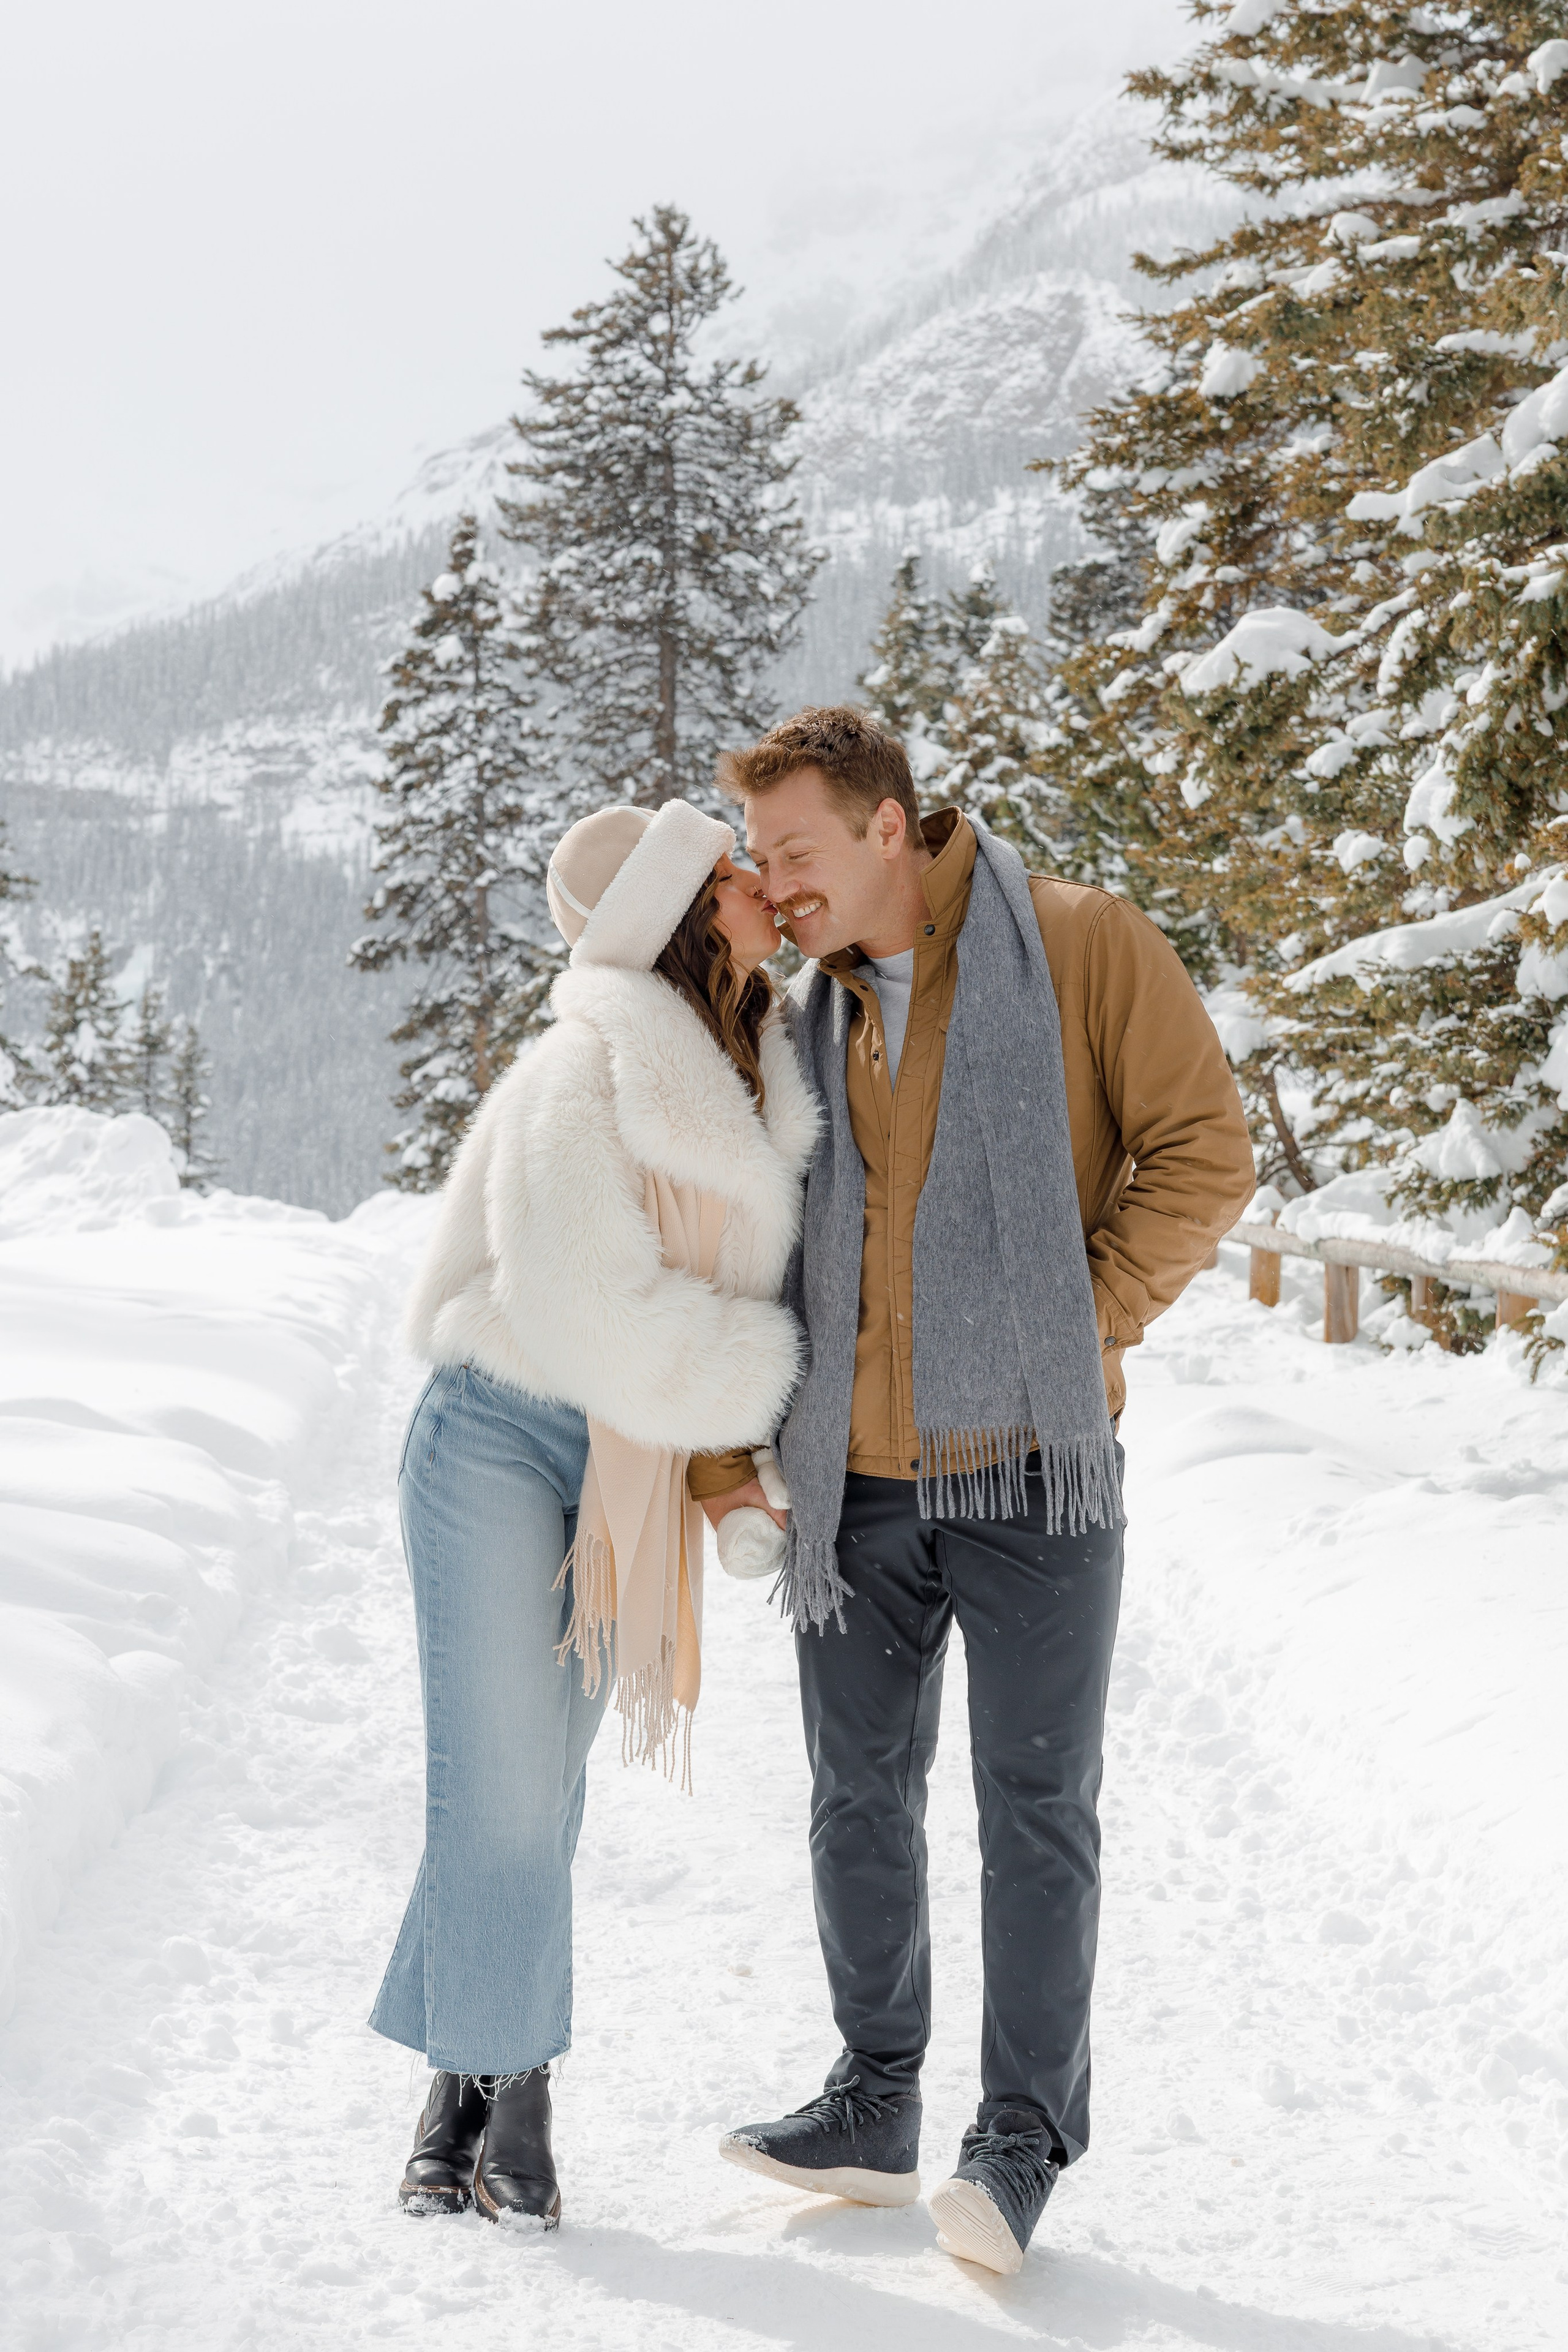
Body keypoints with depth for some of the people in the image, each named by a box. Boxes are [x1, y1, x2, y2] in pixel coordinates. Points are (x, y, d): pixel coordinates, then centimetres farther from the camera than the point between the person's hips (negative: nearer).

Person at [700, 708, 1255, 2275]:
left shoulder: (1079, 945, -5)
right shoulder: (804, 1023, 11)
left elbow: (1203, 1153, -8)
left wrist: (1080, 1327, -14)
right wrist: (724, 1447, 7)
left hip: (1029, 1462, -5)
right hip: (857, 1481, 5)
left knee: (1035, 1805, 0)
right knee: (860, 1797, 11)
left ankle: (1023, 2142, 12)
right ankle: (874, 2110, 26)